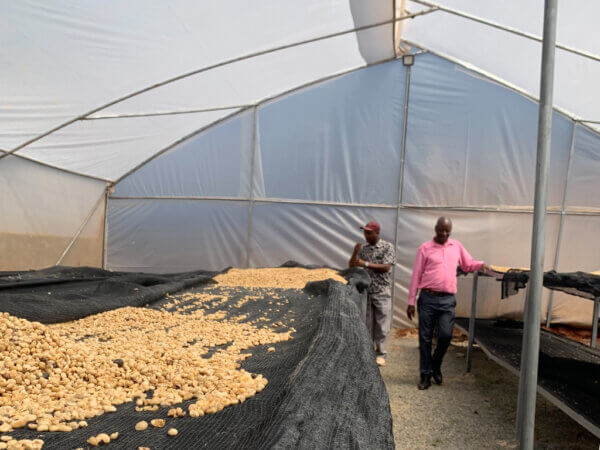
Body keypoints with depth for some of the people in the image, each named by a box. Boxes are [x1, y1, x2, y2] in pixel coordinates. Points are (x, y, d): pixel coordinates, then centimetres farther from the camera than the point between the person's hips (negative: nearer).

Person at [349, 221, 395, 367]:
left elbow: (386, 267, -13)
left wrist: (366, 264, -17)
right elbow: (351, 266, 9)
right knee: (367, 324, 8)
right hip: (365, 291, 4)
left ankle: (380, 354, 11)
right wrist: (355, 253, -9)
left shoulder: (387, 247, -3)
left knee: (382, 325, 1)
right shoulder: (363, 248, 9)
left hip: (382, 292, -3)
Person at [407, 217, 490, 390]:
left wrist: (481, 265, 2)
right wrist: (411, 302, 1)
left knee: (446, 335, -9)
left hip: (447, 300, 2)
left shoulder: (457, 246, 13)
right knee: (425, 338, 2)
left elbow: (468, 264, 25)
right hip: (428, 299, -2)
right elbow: (416, 275, 4)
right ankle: (426, 375, 16)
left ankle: (436, 365, 19)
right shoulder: (425, 248, 3)